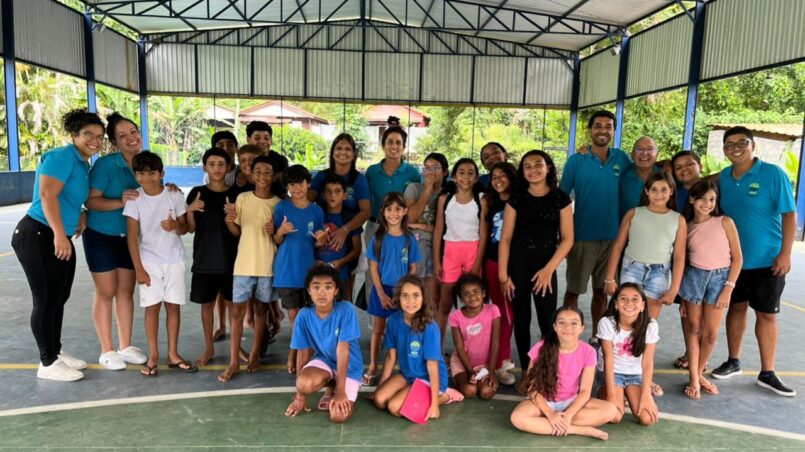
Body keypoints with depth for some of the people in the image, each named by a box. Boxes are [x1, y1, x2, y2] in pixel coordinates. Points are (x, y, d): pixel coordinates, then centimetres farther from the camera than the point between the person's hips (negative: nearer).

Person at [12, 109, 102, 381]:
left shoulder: (83, 164, 13)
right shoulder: (63, 156, -14)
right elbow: (47, 195, -24)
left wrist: (82, 215, 10)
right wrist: (60, 234, -26)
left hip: (60, 239, 9)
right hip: (37, 236, -9)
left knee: (59, 298, 16)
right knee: (46, 300, -1)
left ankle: (56, 352, 30)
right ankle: (48, 363, 10)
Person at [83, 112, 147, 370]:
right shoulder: (105, 164, -18)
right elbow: (90, 200, -20)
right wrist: (120, 202, -33)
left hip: (130, 237, 5)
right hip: (101, 235, -5)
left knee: (126, 291, 10)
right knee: (106, 292, 1)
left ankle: (125, 347, 20)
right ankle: (107, 351, 13)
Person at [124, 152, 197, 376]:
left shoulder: (175, 196, -5)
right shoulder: (134, 199, -7)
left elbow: (185, 227, 3)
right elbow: (132, 236, -7)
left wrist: (175, 226, -21)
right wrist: (138, 268, -9)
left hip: (174, 260, 1)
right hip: (149, 261, -1)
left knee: (173, 305, 6)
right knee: (152, 306, 2)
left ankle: (173, 354, 16)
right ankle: (153, 355, 13)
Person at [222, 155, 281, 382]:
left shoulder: (278, 204, -1)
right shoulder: (242, 198, 0)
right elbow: (237, 232, 5)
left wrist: (275, 232, -17)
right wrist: (229, 221, -16)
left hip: (268, 265, 0)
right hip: (244, 263, 0)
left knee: (261, 309, 11)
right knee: (237, 310, 0)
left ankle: (255, 354, 26)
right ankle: (234, 362, 8)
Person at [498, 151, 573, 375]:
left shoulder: (560, 198, 1)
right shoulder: (516, 197, 3)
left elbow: (567, 238, -1)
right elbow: (505, 238, 1)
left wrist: (548, 269, -9)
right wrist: (503, 274, -5)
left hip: (545, 264, -1)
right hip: (517, 262, 1)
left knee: (547, 322, -4)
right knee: (521, 319, 6)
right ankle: (526, 372, 19)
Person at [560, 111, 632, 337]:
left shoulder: (621, 158, 3)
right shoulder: (576, 160, -4)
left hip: (612, 237, 3)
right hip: (581, 236, -2)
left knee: (601, 290, 14)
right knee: (573, 290, 5)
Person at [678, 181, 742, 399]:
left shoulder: (724, 222, -4)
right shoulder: (687, 226, 2)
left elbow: (737, 258, -3)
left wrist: (728, 288, -8)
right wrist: (682, 296, 5)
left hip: (719, 277, -1)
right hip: (693, 276, 1)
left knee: (711, 333, 4)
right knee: (694, 328, 5)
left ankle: (699, 373, 24)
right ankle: (694, 378, 14)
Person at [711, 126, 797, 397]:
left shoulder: (773, 174, -11)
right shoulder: (723, 177, 2)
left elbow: (789, 214, -10)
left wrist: (785, 253, -14)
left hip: (767, 260, -3)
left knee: (766, 315, 5)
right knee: (737, 308, 14)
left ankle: (767, 374, 16)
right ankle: (733, 361, 28)